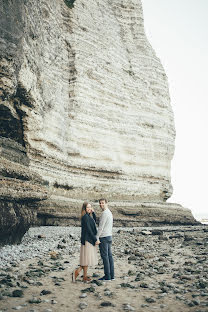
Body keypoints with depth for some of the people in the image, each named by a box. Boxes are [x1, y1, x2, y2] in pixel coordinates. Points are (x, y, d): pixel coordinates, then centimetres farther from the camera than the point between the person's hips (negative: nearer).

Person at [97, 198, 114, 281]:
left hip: (103, 237, -10)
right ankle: (111, 275, 12)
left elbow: (101, 227, -18)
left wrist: (97, 238, -16)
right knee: (109, 256, 9)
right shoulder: (110, 213, 16)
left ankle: (107, 276, -1)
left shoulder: (104, 213, -15)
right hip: (109, 236, 10)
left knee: (105, 256, -5)